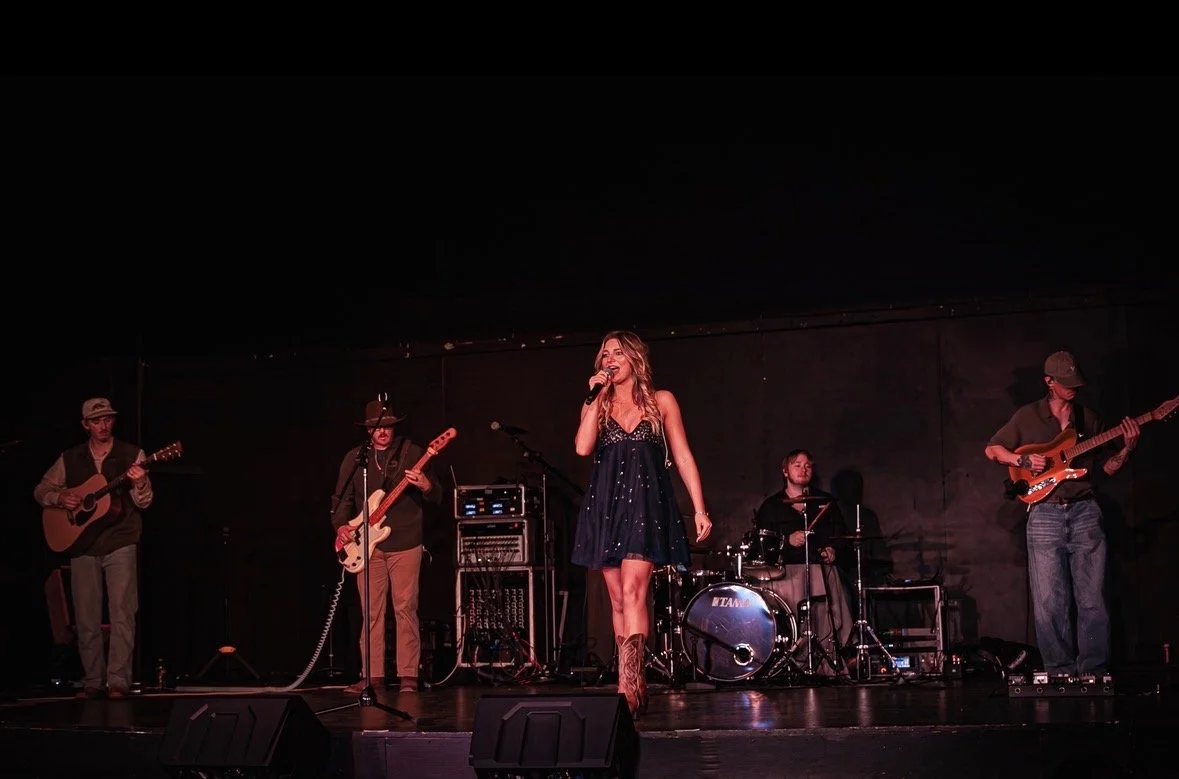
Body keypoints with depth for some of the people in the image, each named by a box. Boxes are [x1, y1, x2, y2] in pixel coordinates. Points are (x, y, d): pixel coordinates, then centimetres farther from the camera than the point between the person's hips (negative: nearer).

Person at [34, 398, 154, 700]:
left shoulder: (131, 454, 1)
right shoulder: (70, 459, 8)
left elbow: (144, 502, -3)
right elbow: (40, 490, 15)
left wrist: (139, 483, -25)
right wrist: (59, 498, -6)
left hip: (120, 543, -3)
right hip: (82, 546, 3)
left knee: (122, 613, -10)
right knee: (86, 618, 5)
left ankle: (119, 680, -8)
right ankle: (93, 681, 13)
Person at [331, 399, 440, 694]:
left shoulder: (411, 453, 2)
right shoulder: (354, 458, 10)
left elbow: (436, 497, 1)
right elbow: (342, 498, 13)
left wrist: (426, 486, -21)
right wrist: (341, 525, -5)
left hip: (404, 543, -2)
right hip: (367, 545, 3)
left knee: (405, 608, -5)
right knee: (371, 611, 3)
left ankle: (408, 676, 0)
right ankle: (372, 675, 9)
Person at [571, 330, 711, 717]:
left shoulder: (661, 401, 8)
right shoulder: (596, 406, 14)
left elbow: (683, 457, 5)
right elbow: (583, 447, -5)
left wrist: (700, 509, -1)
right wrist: (597, 396, -3)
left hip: (645, 503, -4)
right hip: (605, 505, 4)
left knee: (632, 591, -17)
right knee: (618, 599, 5)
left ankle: (626, 686, -24)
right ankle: (636, 686, 11)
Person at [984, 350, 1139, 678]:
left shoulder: (1088, 418, 14)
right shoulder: (1027, 416, 9)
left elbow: (1108, 467, 15)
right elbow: (992, 449, 12)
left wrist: (1128, 448, -3)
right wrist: (1024, 460, -4)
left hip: (1085, 512, 1)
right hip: (1044, 513, -1)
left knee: (1092, 600, -3)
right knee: (1049, 603, -5)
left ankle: (1093, 672, 3)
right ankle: (1061, 672, 4)